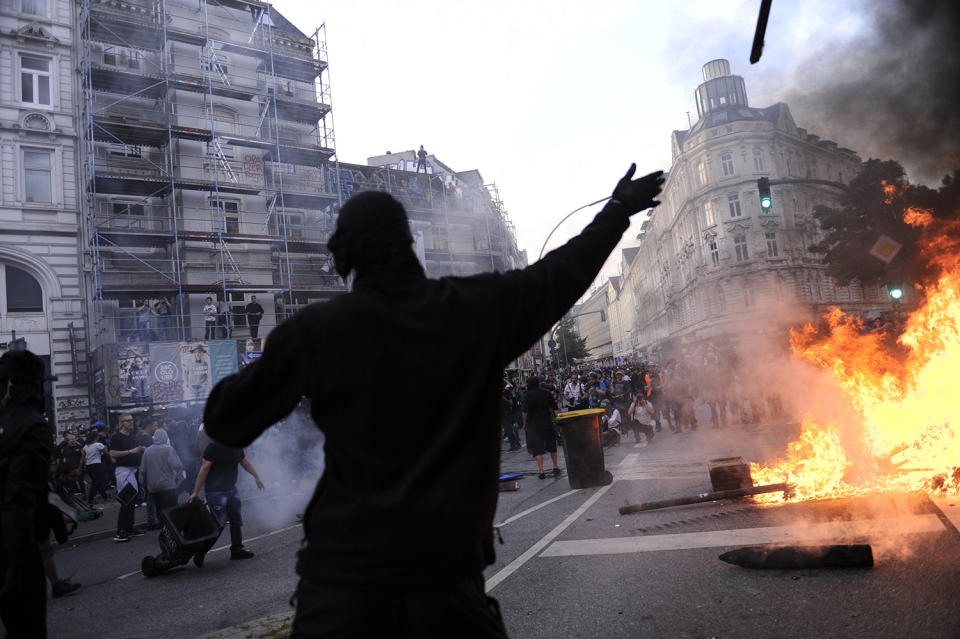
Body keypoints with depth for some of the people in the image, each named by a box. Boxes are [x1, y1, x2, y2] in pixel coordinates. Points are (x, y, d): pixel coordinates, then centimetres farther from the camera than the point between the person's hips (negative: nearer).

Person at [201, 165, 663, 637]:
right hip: (446, 561, 2)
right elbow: (566, 270, 11)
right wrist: (619, 209, 27)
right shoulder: (479, 306, -4)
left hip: (343, 568, -1)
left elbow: (224, 421, -1)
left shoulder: (314, 331, -8)